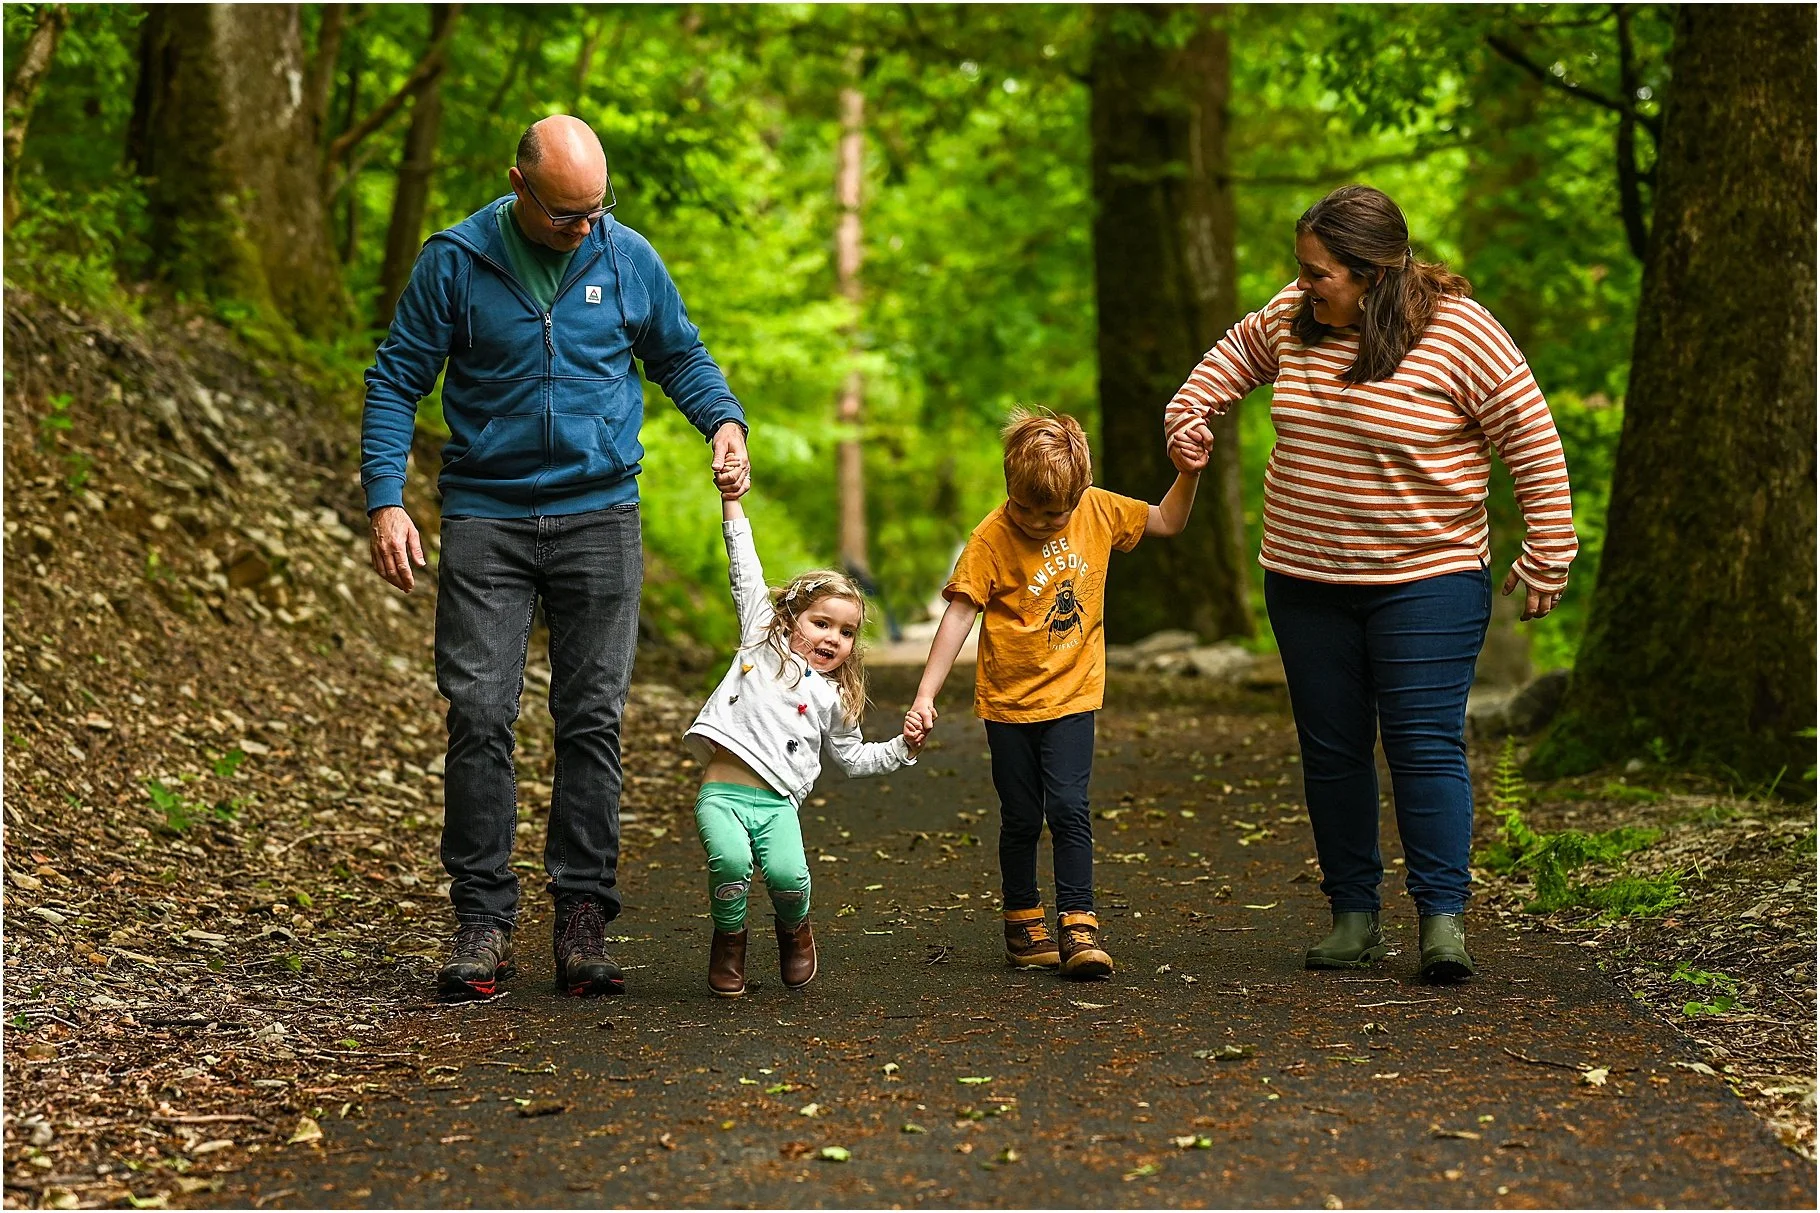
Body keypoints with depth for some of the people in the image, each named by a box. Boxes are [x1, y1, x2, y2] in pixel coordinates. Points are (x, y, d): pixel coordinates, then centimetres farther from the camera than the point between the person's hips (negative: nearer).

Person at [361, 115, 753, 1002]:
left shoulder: (628, 258, 2)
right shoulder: (455, 261, -4)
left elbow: (680, 356, 17)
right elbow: (396, 380, 0)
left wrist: (725, 421, -3)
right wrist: (385, 501, -11)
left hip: (598, 515, 2)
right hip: (486, 518, -1)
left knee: (592, 720, 1)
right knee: (479, 716, -7)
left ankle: (583, 919, 6)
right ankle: (482, 920, 0)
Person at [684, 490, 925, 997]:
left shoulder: (832, 699, 19)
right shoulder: (763, 643, 15)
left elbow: (853, 757, 28)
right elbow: (746, 573, 13)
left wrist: (902, 747, 13)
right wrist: (733, 500, 10)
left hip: (777, 803, 1)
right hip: (721, 791, -1)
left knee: (788, 876, -25)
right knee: (731, 863, -29)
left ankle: (794, 929, 11)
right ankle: (729, 939, 1)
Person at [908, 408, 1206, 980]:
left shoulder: (1099, 511, -3)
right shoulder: (992, 539, -14)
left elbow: (1167, 522, 13)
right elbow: (959, 615, -15)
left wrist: (1187, 476, -6)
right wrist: (925, 695, -20)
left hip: (1071, 696, 1)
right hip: (1009, 700, -1)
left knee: (1069, 808, -11)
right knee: (1021, 819, 7)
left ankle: (1077, 927, -10)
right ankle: (1023, 926, 22)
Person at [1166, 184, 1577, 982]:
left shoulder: (1459, 333, -13)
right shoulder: (1294, 319, 2)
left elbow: (1534, 443, -9)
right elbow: (1237, 352, 27)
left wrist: (1547, 558, -9)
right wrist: (1189, 409, 13)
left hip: (1426, 580, -5)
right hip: (1305, 583, 5)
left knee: (1427, 746, -9)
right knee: (1331, 750, 7)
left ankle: (1443, 920, -5)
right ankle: (1353, 917, 16)